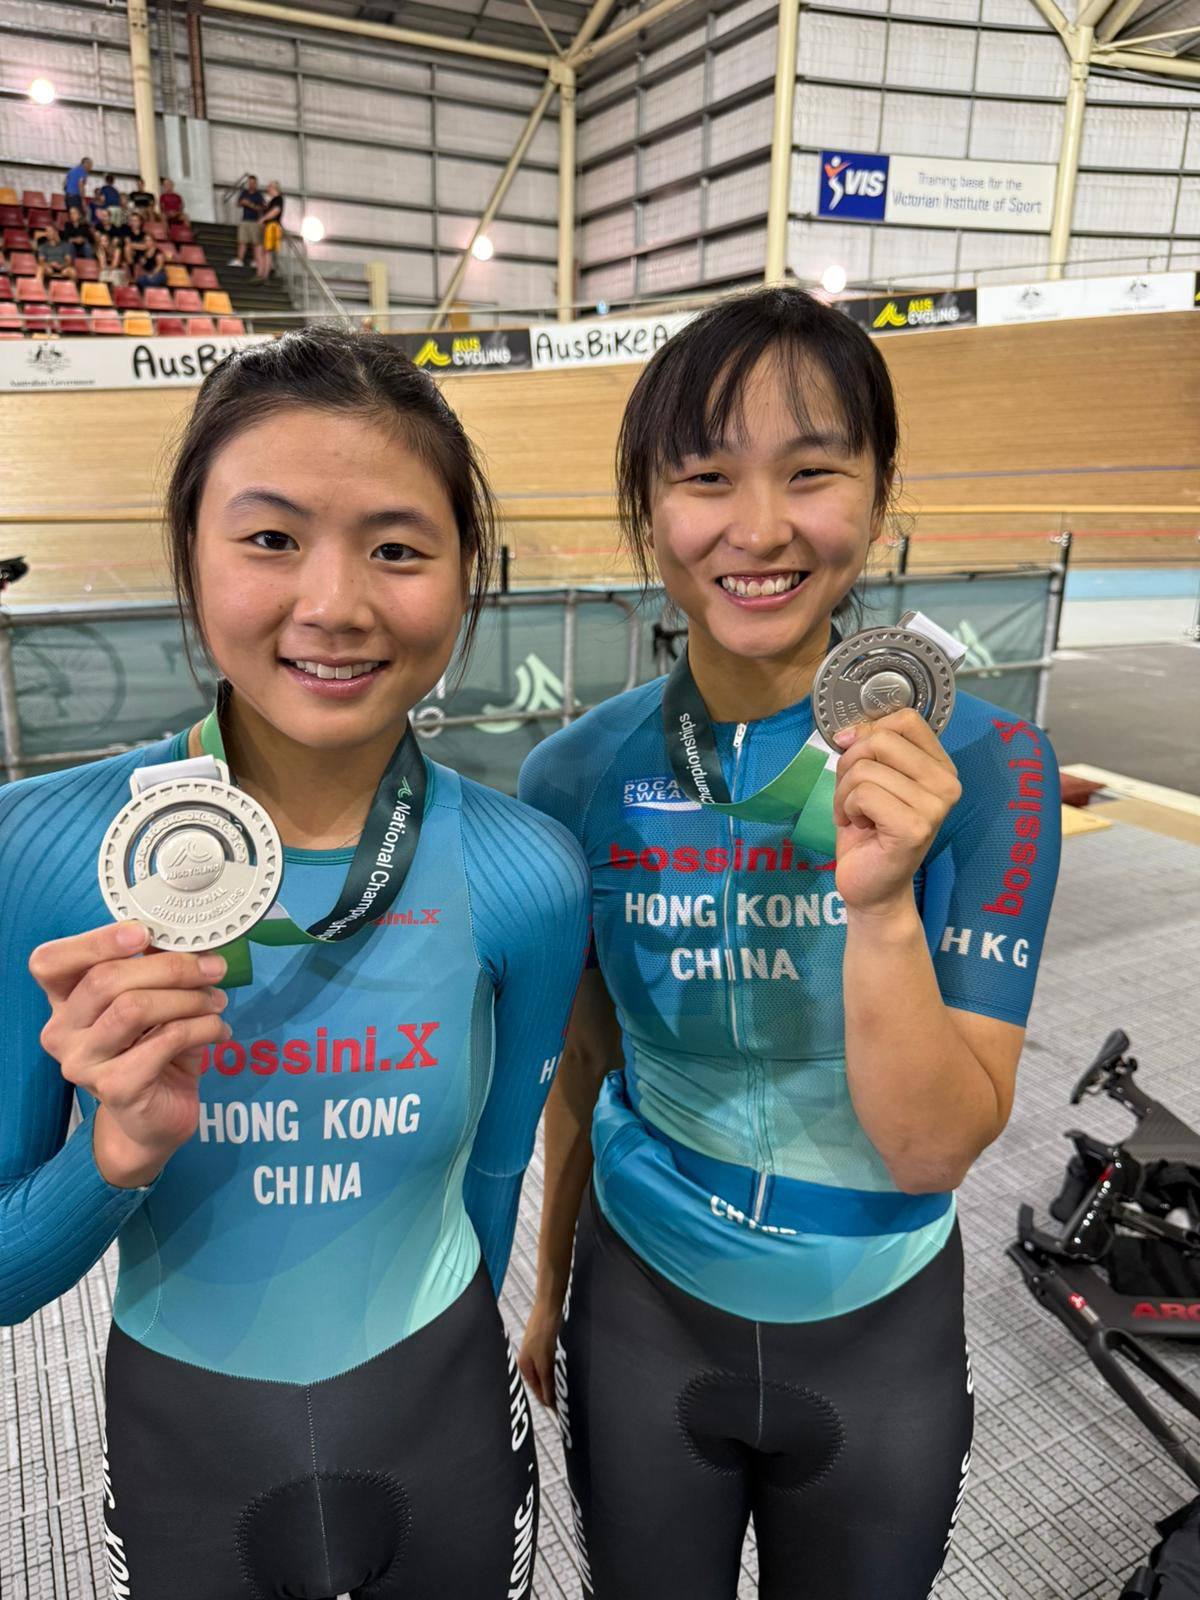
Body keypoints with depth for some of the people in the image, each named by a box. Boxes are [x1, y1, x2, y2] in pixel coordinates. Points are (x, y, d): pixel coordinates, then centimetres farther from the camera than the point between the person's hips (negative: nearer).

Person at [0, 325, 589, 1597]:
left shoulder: (523, 875, -20)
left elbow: (491, 1179, -3)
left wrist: (423, 1381, 11)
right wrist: (125, 1148, -31)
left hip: (444, 1440, 0)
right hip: (178, 1443, 1)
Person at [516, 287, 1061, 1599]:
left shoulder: (980, 763, -19)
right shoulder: (577, 779, -15)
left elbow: (932, 1148, -20)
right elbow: (584, 1061, -1)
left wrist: (880, 901, -36)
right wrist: (549, 1288, 11)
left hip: (879, 1337, 0)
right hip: (644, 1310, 1)